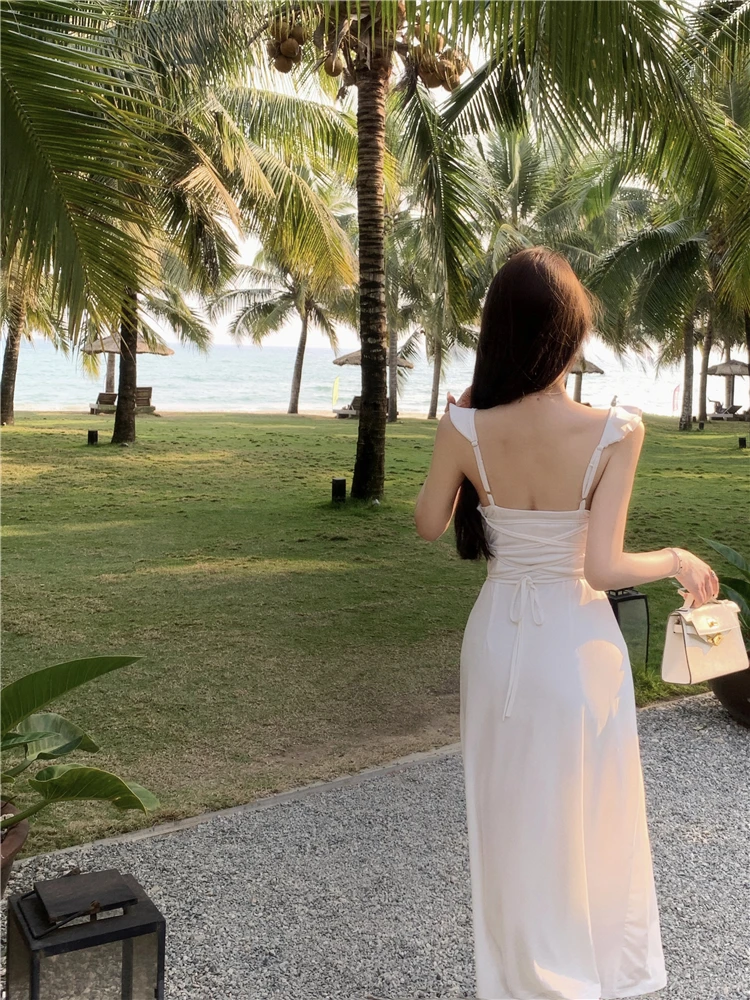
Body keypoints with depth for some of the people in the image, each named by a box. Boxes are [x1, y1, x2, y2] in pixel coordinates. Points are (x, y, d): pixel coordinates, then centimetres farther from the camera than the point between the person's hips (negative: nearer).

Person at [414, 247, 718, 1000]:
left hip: (500, 638, 2)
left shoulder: (465, 427, -15)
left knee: (514, 817, 20)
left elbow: (429, 525, 0)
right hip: (576, 643, -2)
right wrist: (677, 561, -3)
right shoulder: (613, 431, -21)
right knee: (591, 818, 20)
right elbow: (603, 569, -22)